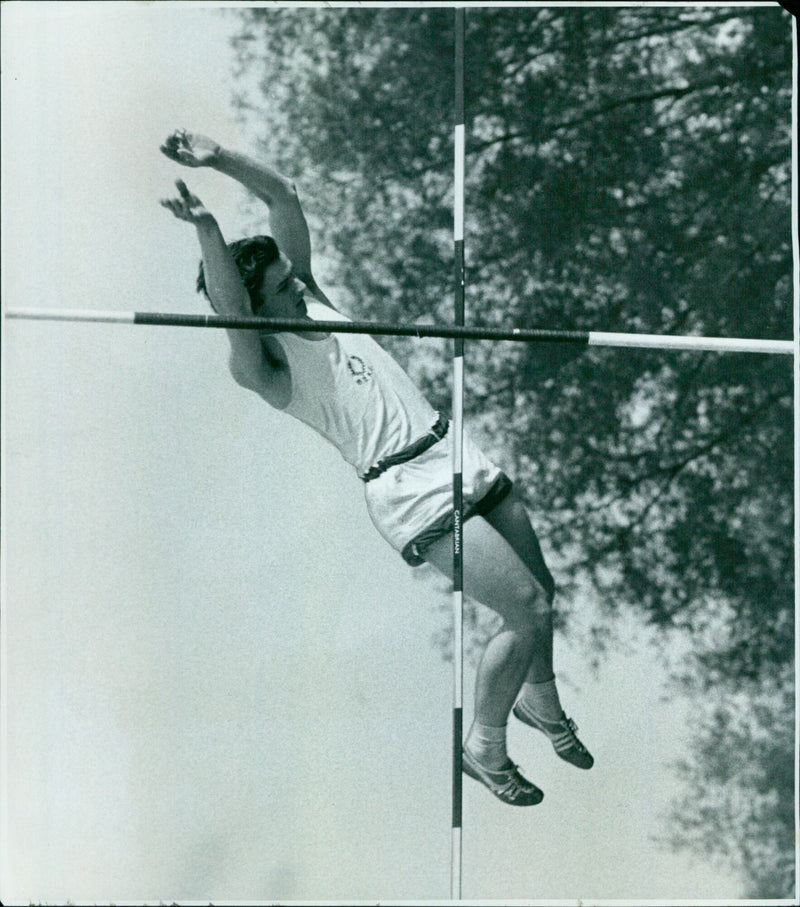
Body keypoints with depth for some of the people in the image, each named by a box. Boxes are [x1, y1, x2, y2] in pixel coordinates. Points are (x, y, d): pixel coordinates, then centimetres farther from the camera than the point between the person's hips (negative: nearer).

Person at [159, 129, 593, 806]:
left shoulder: (308, 298, 10)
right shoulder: (260, 365, -11)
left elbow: (284, 197, 8)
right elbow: (231, 311, -33)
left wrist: (221, 159, -5)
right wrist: (205, 227, -46)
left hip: (455, 451, 8)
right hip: (410, 490, -8)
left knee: (542, 591, 15)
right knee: (530, 610, -11)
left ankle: (539, 700, 44)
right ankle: (484, 748, 9)